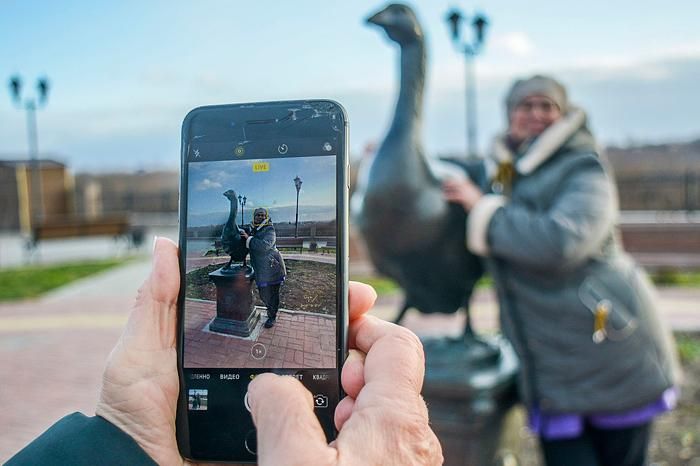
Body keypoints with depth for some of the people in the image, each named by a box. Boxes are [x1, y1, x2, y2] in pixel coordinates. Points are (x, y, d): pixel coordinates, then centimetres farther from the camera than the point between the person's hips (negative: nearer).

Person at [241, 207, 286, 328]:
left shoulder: (269, 230, -10)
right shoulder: (252, 231, 12)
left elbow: (265, 245, -27)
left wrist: (249, 239, -24)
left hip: (272, 268, -7)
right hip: (260, 269, 7)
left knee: (272, 293, 0)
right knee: (263, 294, 16)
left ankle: (272, 317, 14)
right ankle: (271, 309, 40)